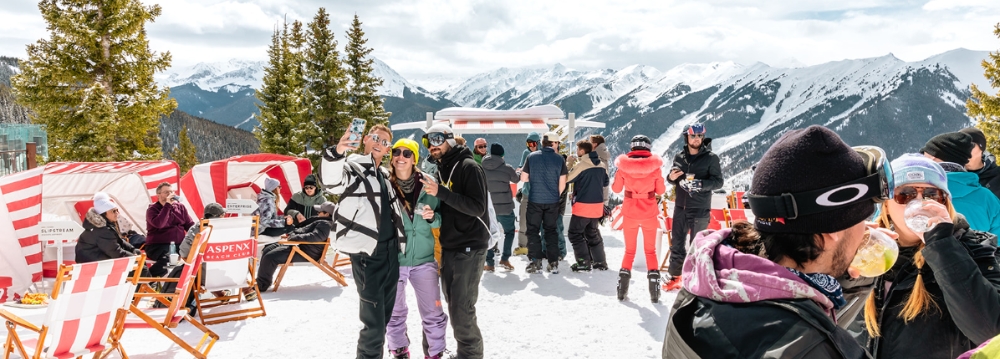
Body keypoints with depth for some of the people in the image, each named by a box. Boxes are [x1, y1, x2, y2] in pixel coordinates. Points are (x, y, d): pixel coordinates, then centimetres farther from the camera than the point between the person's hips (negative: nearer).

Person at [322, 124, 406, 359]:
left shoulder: (384, 174, 18)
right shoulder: (353, 166, -6)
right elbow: (331, 181, -31)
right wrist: (337, 152, -50)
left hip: (390, 251, 8)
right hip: (366, 253, -8)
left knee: (385, 316, 17)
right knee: (373, 322, -7)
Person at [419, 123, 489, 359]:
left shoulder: (468, 167, -12)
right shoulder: (440, 170, 13)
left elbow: (478, 208, -21)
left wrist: (441, 193, -27)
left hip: (469, 248, -8)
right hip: (447, 247, 8)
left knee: (462, 309, -9)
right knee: (454, 305, 13)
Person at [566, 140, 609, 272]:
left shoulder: (580, 165, -16)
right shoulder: (602, 165, 5)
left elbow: (567, 179, -8)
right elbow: (605, 184, 15)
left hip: (583, 205, -7)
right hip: (598, 205, 7)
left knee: (575, 233, 4)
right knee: (592, 233, 20)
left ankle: (584, 263, 0)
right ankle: (600, 262, 20)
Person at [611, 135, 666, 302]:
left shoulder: (624, 165, -8)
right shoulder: (654, 166, -9)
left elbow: (616, 189, 2)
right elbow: (661, 190, -1)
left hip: (630, 213, 1)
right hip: (649, 214, 0)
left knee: (629, 250, 15)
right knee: (650, 250, 13)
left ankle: (622, 289, 11)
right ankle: (654, 291, 8)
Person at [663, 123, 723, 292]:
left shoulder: (711, 158, -5)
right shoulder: (679, 157, 7)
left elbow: (718, 181, -8)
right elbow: (673, 180, 16)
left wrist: (701, 184, -24)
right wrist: (671, 177, -8)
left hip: (700, 209, -4)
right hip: (680, 207, 4)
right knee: (677, 243, 9)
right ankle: (675, 276, 20)